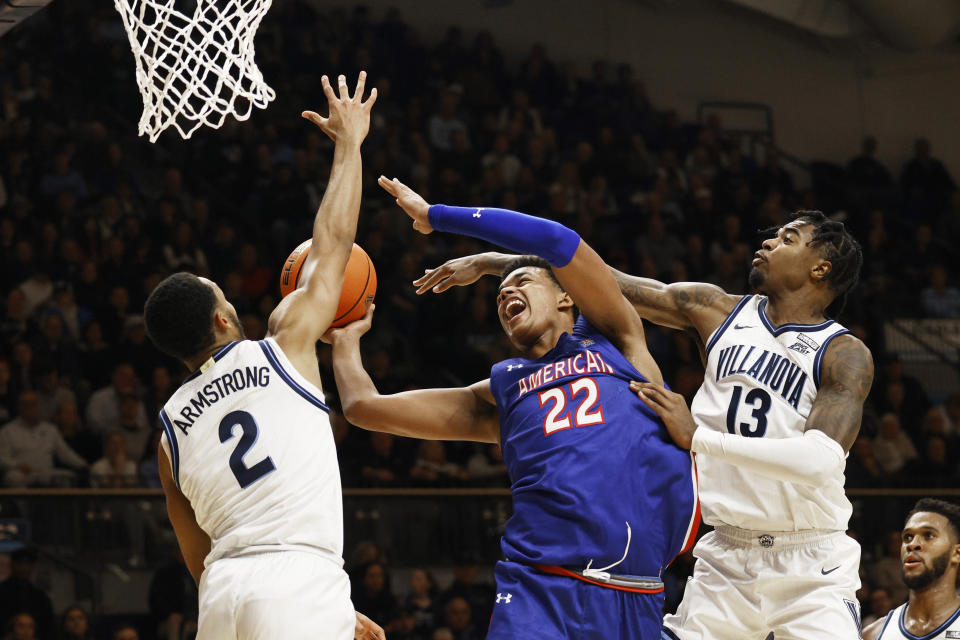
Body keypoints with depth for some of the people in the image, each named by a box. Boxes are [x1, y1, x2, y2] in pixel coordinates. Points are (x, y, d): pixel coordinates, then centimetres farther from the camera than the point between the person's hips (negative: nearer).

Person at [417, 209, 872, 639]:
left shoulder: (847, 356, -9)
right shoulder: (718, 310, 7)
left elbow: (823, 460, -25)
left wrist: (697, 437, -26)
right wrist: (488, 262, 6)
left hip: (810, 567, -4)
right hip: (726, 558, 4)